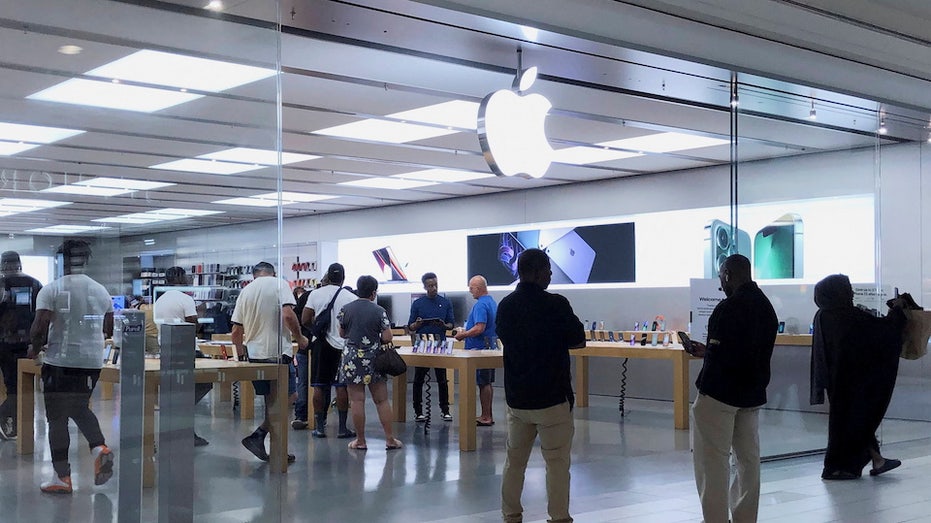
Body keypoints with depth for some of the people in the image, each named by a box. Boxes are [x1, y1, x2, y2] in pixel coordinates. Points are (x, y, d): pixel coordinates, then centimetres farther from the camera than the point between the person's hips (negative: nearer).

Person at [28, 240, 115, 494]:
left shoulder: (51, 290, -8)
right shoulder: (101, 291, 6)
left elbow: (39, 328, -15)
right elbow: (109, 330, 12)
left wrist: (35, 348, 4)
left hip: (60, 361, -4)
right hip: (92, 361, 5)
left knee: (57, 418, 5)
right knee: (80, 408, 23)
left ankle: (62, 477, 7)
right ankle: (99, 447, 0)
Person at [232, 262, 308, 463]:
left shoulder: (246, 291, 12)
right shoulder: (280, 284, -2)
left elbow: (236, 331, 13)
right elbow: (288, 314, -17)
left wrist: (241, 354, 27)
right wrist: (300, 338, -2)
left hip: (253, 352, 6)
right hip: (277, 351, -6)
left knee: (271, 400, 13)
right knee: (288, 396, 2)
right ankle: (258, 435, -11)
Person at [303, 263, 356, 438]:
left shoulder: (315, 294, 0)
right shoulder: (350, 297, -6)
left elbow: (305, 320, -1)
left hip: (320, 344, 2)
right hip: (341, 345, -2)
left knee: (319, 386, 7)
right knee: (341, 386, 2)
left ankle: (320, 427, 10)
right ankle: (342, 428, 4)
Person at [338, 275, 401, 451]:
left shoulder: (346, 309, -1)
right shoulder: (379, 311, -7)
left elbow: (342, 334, 9)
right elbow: (387, 338, -9)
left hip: (352, 359, 1)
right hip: (374, 359, -1)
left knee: (357, 401, 3)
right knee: (382, 400, 7)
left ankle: (360, 441, 7)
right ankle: (390, 439, 10)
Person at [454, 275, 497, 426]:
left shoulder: (481, 305, -18)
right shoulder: (493, 303, 13)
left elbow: (480, 328, -27)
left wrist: (463, 335, -15)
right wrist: (466, 333, 19)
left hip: (480, 348, -10)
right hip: (491, 347, 10)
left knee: (483, 383, -4)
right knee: (488, 383, 13)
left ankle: (485, 417, 0)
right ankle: (488, 416, 19)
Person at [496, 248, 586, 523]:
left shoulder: (505, 306, 2)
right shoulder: (556, 305, -15)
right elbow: (578, 341, -4)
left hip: (516, 396, 5)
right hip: (552, 397, -5)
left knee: (514, 460, 15)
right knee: (557, 462, 4)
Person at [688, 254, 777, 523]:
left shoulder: (730, 307, -17)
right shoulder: (767, 306, 10)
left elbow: (721, 354, -22)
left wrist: (704, 351, -1)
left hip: (720, 393, -9)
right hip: (753, 394, 9)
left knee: (712, 459, -1)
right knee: (748, 459, 12)